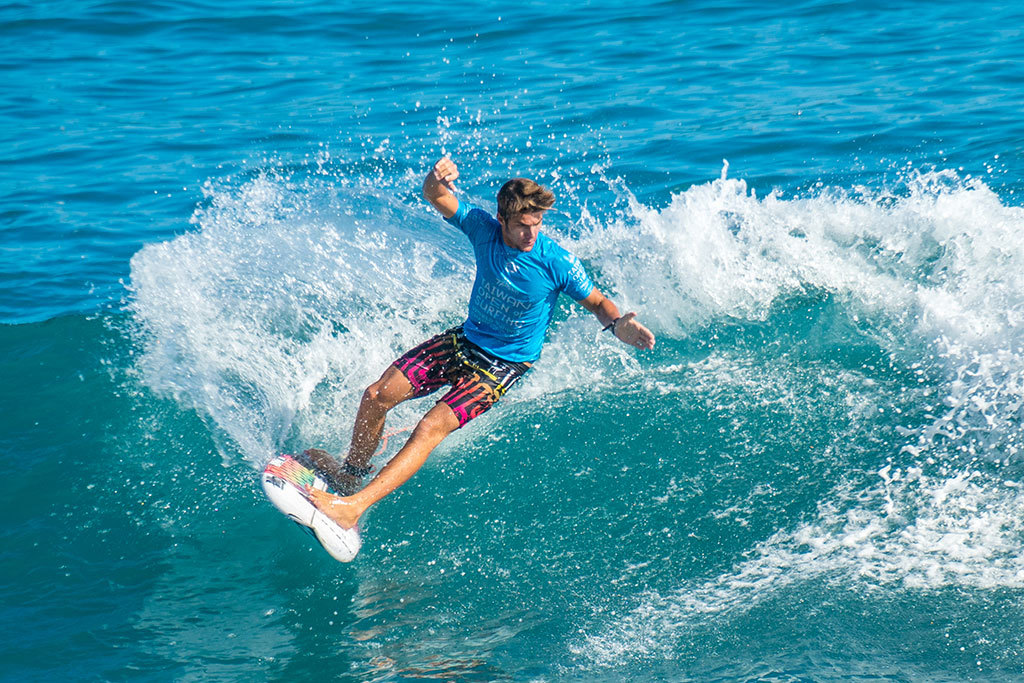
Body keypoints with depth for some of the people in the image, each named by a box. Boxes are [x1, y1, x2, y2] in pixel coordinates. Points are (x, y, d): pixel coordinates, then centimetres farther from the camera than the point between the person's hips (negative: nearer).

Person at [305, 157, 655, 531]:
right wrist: (436, 180, -40)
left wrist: (618, 325, -33)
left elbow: (597, 302, -11)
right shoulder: (484, 229, -16)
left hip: (503, 365, -5)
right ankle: (352, 472, 29)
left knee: (432, 427, -22)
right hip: (464, 340, 5)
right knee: (377, 396, 2)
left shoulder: (558, 263, -23)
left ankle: (352, 507, -23)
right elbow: (436, 197, -15)